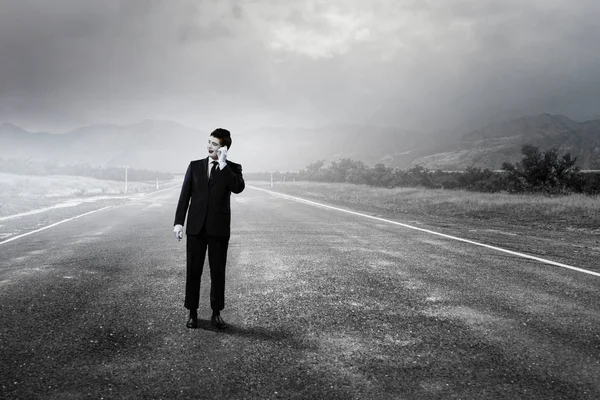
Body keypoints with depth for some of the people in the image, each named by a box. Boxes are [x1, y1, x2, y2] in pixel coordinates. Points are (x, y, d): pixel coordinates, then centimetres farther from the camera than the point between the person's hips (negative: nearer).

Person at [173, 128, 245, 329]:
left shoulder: (232, 168, 2)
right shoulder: (195, 166, 7)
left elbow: (238, 187, -19)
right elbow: (185, 195, 5)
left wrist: (223, 164, -18)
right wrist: (178, 222, -2)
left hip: (219, 228, -1)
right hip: (196, 227, 2)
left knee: (218, 272, 5)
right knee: (193, 271, 4)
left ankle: (216, 314, 16)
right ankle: (192, 313, 15)